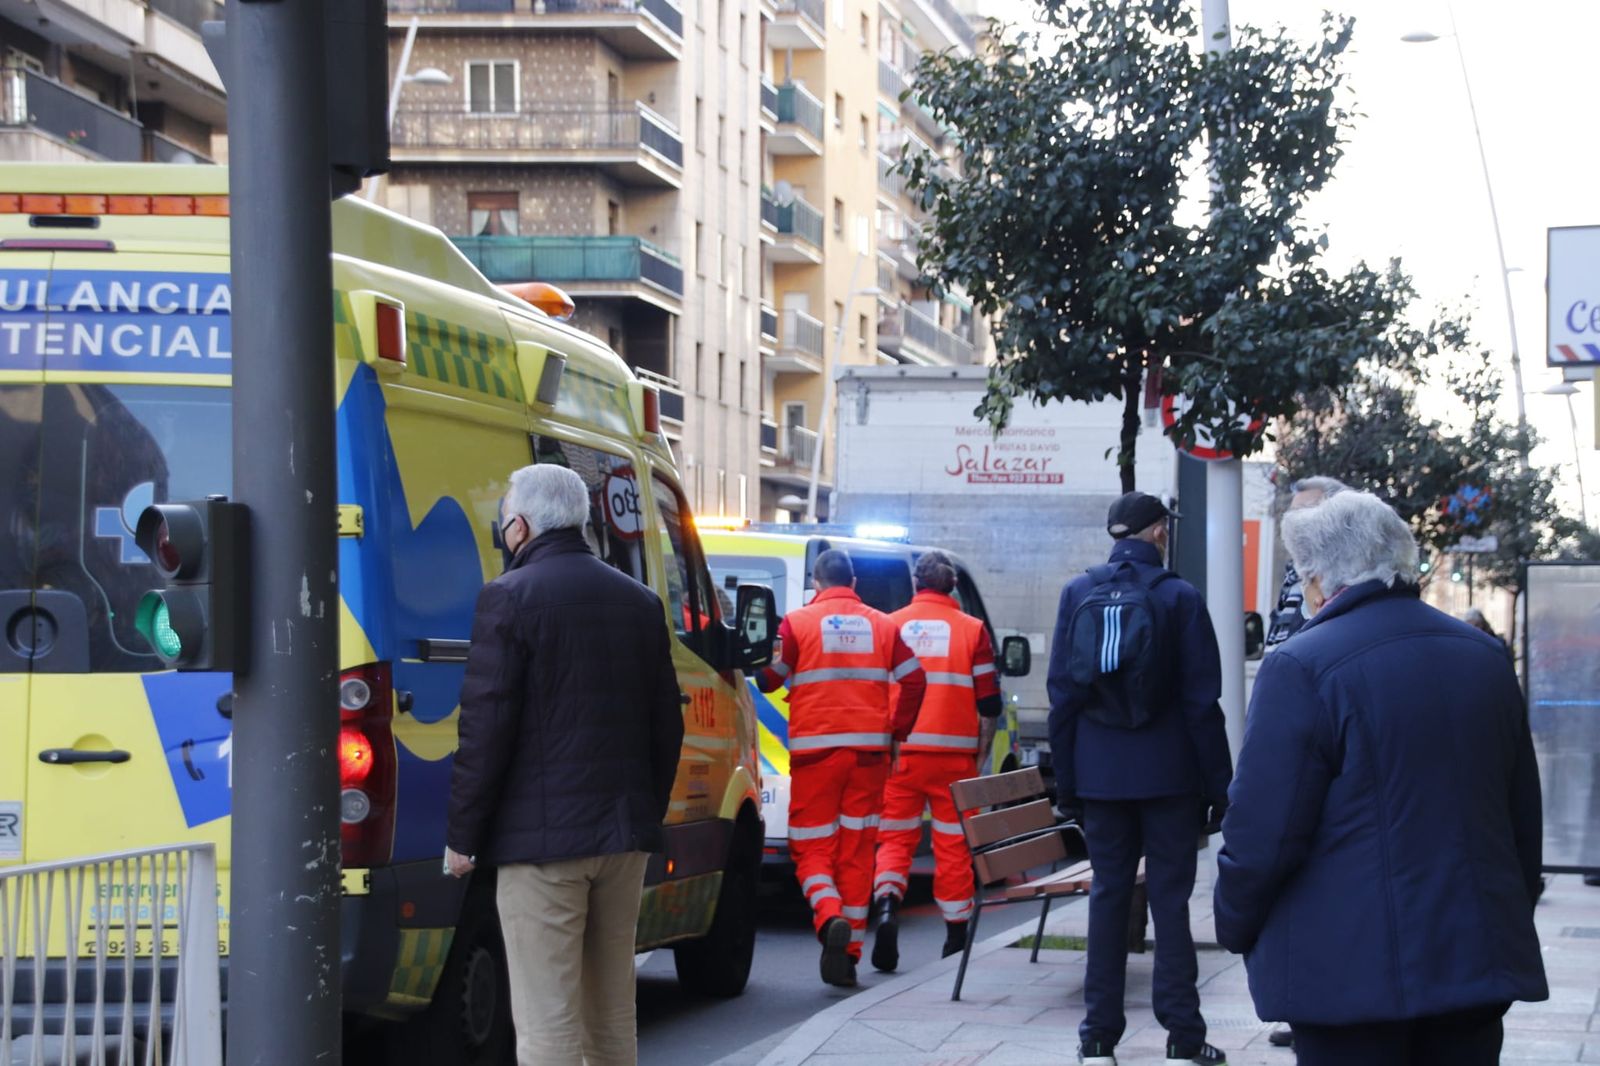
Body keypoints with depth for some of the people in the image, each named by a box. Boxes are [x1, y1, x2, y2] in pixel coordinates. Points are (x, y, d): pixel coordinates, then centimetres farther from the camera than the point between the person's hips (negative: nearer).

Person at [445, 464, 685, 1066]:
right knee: (612, 1012, 16)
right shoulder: (639, 601, 11)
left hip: (541, 836, -7)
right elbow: (666, 726, 14)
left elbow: (486, 727, -13)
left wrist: (462, 836, -6)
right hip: (624, 835, 7)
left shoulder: (511, 597, -10)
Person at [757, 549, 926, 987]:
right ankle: (849, 954, 7)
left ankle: (829, 916, -24)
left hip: (815, 749, -3)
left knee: (812, 847, 5)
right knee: (857, 851, 8)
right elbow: (913, 679, 5)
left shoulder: (797, 623, -2)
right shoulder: (882, 625, 8)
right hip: (868, 749, 3)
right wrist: (898, 729, 14)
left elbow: (768, 679, -2)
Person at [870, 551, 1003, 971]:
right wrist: (980, 741, 20)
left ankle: (887, 906, -18)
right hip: (954, 753, -1)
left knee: (895, 837, 8)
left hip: (900, 751, 1)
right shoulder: (971, 629, 1)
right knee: (953, 844, 8)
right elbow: (989, 703, 1)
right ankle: (956, 935, 12)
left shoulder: (891, 625, 3)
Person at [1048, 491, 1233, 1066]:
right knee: (1170, 898, 1)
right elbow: (1202, 700, -6)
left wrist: (1065, 779, 10)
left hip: (1100, 774, 3)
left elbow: (1062, 692, 5)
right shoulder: (1179, 597, -5)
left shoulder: (1078, 594, 4)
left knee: (1108, 893, 8)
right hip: (1167, 774, -3)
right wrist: (1217, 781, -2)